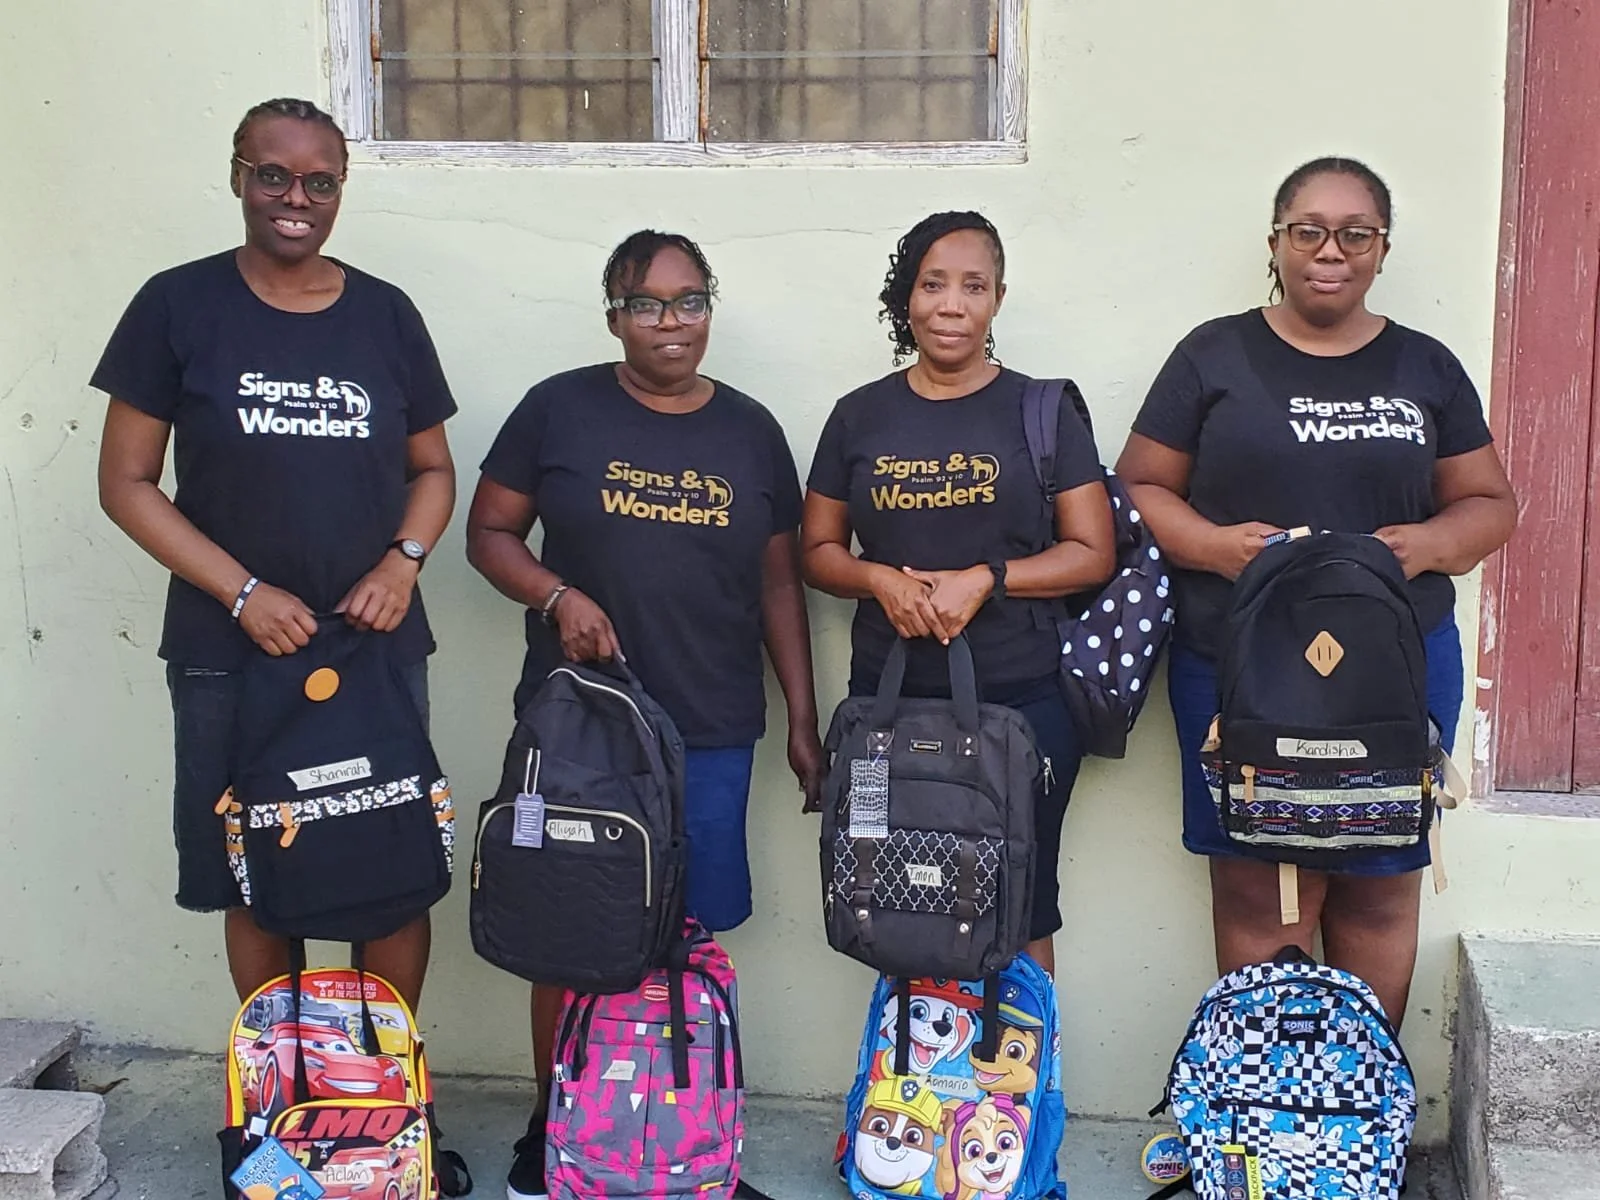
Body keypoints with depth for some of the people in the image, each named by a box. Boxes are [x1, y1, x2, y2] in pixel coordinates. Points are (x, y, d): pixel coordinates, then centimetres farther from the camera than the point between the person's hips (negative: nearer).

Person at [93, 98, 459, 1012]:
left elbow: (432, 468, 13)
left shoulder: (385, 314, 6)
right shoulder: (179, 306, -1)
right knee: (254, 886, 7)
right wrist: (244, 593, -12)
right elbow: (126, 482, -2)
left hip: (380, 646, 2)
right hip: (229, 653, -1)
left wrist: (403, 561, -8)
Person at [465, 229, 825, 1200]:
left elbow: (778, 581, 10)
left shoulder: (751, 429, 7)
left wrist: (805, 722, 8)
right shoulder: (560, 409, 0)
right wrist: (558, 595, -14)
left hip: (712, 728, 2)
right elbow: (489, 532, 5)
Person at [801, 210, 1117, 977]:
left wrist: (985, 578, -14)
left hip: (1022, 700, -1)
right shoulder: (861, 417, 8)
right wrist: (880, 579, -10)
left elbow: (1093, 554, 0)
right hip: (889, 698, 2)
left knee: (1019, 913, 4)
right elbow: (818, 551, 12)